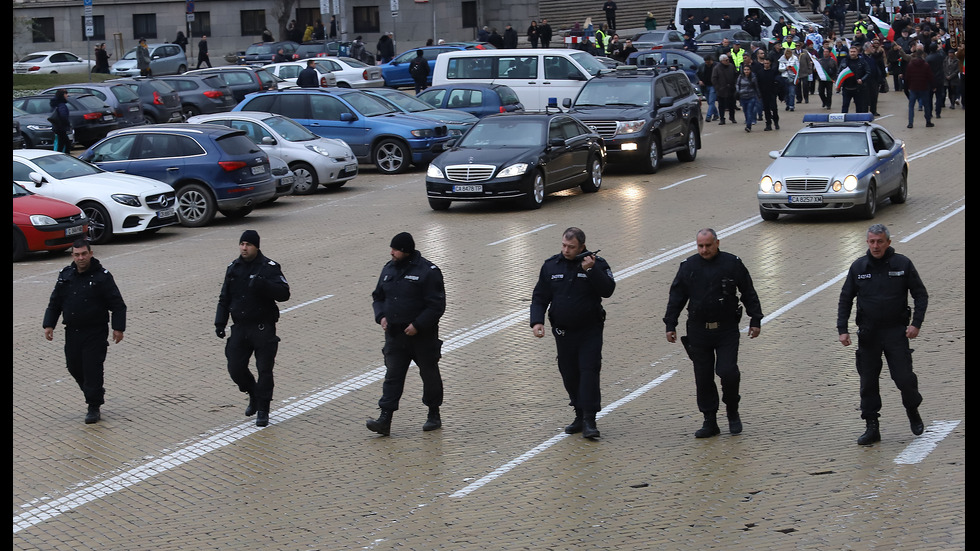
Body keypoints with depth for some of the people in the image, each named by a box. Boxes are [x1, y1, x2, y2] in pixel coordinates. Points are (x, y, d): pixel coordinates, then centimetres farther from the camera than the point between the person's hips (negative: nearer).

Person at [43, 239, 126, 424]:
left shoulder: (102, 277, -7)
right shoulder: (65, 276, 6)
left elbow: (117, 305, -6)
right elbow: (54, 303, 14)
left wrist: (118, 328, -13)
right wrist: (49, 324, 4)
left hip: (95, 333, -5)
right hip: (72, 331, 5)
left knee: (93, 369, -7)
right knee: (74, 367, 10)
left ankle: (94, 407, 3)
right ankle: (93, 394, 33)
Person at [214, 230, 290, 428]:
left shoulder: (269, 267, -6)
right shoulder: (233, 268, 9)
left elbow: (283, 293, -16)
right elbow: (224, 298, 15)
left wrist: (263, 284, -30)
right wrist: (220, 322, 6)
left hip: (263, 328, -5)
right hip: (240, 328, 5)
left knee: (264, 370, -3)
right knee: (235, 368, 4)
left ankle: (263, 410, 8)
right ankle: (254, 396, 30)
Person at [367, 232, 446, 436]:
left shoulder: (427, 271, -11)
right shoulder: (389, 269, 8)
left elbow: (437, 305, -14)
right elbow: (378, 297, 19)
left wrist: (417, 325, -20)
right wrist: (381, 316, 0)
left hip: (422, 336, -5)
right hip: (395, 335, 5)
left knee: (429, 374, 9)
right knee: (392, 376, -2)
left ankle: (434, 415, 25)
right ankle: (385, 420, -8)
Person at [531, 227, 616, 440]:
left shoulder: (597, 263, -5)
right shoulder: (551, 266, 3)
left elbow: (607, 290, -18)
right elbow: (540, 297, 6)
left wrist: (591, 270, -29)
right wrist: (537, 321, -8)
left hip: (590, 332, -4)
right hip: (563, 332, 4)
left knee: (589, 371, -12)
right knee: (569, 374, 8)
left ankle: (589, 421, -12)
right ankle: (580, 416, 21)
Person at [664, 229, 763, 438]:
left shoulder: (732, 264, -1)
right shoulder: (688, 266, 3)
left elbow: (749, 294, 6)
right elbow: (676, 298, 8)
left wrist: (755, 320, 4)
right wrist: (670, 325, 4)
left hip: (727, 330, -2)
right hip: (698, 332, 2)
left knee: (728, 372, -12)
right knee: (703, 378, 4)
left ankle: (732, 411, 14)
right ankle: (710, 422, 14)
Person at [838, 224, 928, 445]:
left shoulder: (902, 264, -2)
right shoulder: (858, 267, 3)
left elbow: (921, 295, 4)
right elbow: (845, 300, 9)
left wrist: (916, 323, -7)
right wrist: (842, 329, 0)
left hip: (896, 332, -2)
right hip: (868, 334, 2)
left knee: (904, 378, -5)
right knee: (868, 382, 2)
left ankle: (913, 411, 25)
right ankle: (872, 428, 11)